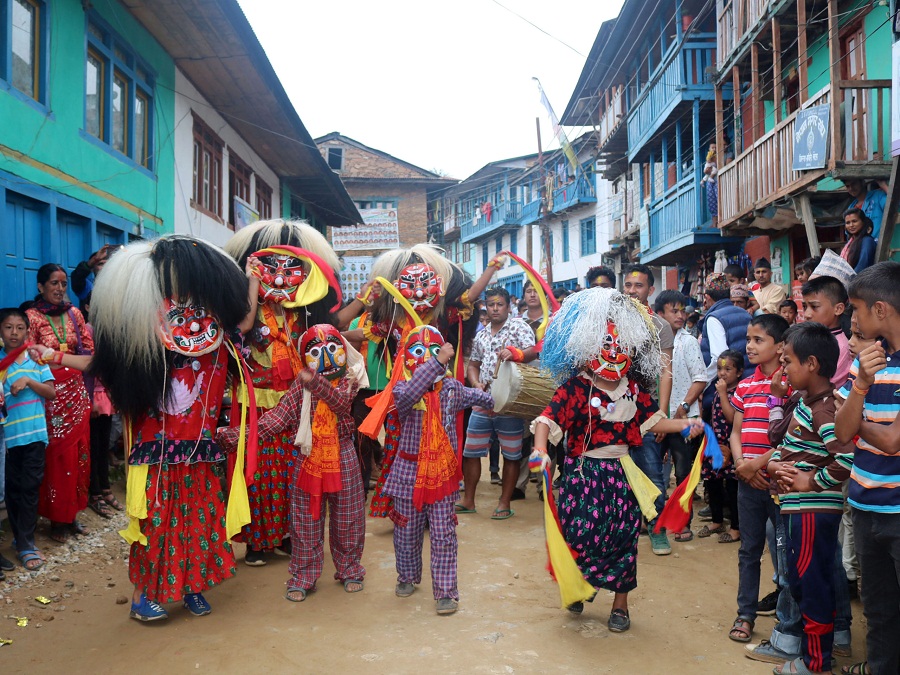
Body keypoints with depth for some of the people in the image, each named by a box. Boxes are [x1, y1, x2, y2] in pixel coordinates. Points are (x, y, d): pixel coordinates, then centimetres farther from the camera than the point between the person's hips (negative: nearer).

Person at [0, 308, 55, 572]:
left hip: (34, 433, 0)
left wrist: (29, 381, -13)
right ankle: (23, 540, 20)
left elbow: (52, 393, 2)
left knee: (30, 487, 3)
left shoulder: (36, 359, 4)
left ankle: (25, 543, 12)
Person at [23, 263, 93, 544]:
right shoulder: (32, 316, -4)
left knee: (79, 452, 7)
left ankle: (72, 514, 21)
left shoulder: (74, 313, 9)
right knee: (56, 455, -1)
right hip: (49, 393, -4)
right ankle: (56, 519, 13)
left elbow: (88, 349, 12)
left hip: (76, 390, 4)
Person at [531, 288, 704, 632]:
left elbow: (652, 421, 11)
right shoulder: (576, 387, -11)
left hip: (622, 474, 4)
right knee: (581, 532, -7)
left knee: (623, 536, 7)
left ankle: (620, 604, 26)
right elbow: (547, 420, -18)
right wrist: (540, 451, -34)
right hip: (584, 472, -4)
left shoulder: (634, 388, 5)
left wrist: (685, 425, -3)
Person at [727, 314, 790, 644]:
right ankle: (745, 613, 24)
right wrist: (741, 463, -5)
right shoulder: (745, 386, 10)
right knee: (749, 549, 13)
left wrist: (759, 463, -16)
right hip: (748, 481, 5)